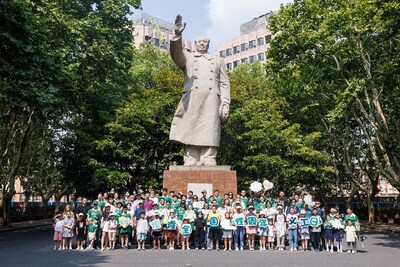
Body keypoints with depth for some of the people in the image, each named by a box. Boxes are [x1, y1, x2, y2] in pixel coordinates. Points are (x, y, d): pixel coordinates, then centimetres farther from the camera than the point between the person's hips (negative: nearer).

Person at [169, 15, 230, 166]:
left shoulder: (218, 61, 27)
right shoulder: (187, 58, 25)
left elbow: (224, 85, 16)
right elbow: (176, 54, 2)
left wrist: (225, 105, 1)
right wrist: (177, 35, -16)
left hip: (211, 103, 1)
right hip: (191, 102, 0)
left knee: (208, 137, -10)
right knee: (190, 137, -9)